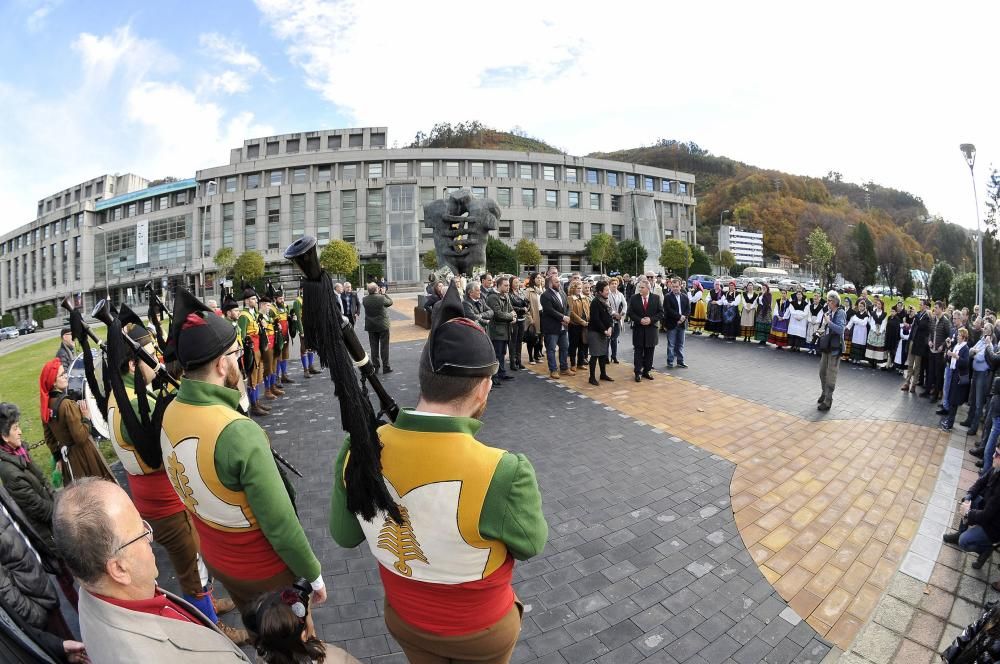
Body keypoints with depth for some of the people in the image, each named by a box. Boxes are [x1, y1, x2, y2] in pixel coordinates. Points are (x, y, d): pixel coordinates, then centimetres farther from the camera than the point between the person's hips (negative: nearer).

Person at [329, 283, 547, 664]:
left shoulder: (358, 450, -26)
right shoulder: (504, 474, -40)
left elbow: (344, 535, -8)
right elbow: (531, 544, -18)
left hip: (403, 618, 3)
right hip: (481, 632, -2)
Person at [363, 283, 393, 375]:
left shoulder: (365, 299, -7)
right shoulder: (382, 298, -18)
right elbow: (390, 302, 0)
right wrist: (384, 293, 11)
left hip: (371, 326, 4)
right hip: (383, 326, -3)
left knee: (373, 347, 11)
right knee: (384, 346, 4)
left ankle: (375, 366, 18)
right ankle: (385, 367, 8)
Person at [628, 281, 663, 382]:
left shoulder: (656, 298, 0)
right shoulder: (634, 298, -2)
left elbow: (661, 312, -1)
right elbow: (630, 313, -3)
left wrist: (651, 319, -14)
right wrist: (640, 320, -15)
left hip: (651, 329, 1)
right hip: (638, 329, -1)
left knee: (649, 352, 9)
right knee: (638, 352, 3)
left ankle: (646, 371, 21)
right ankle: (638, 372, 8)